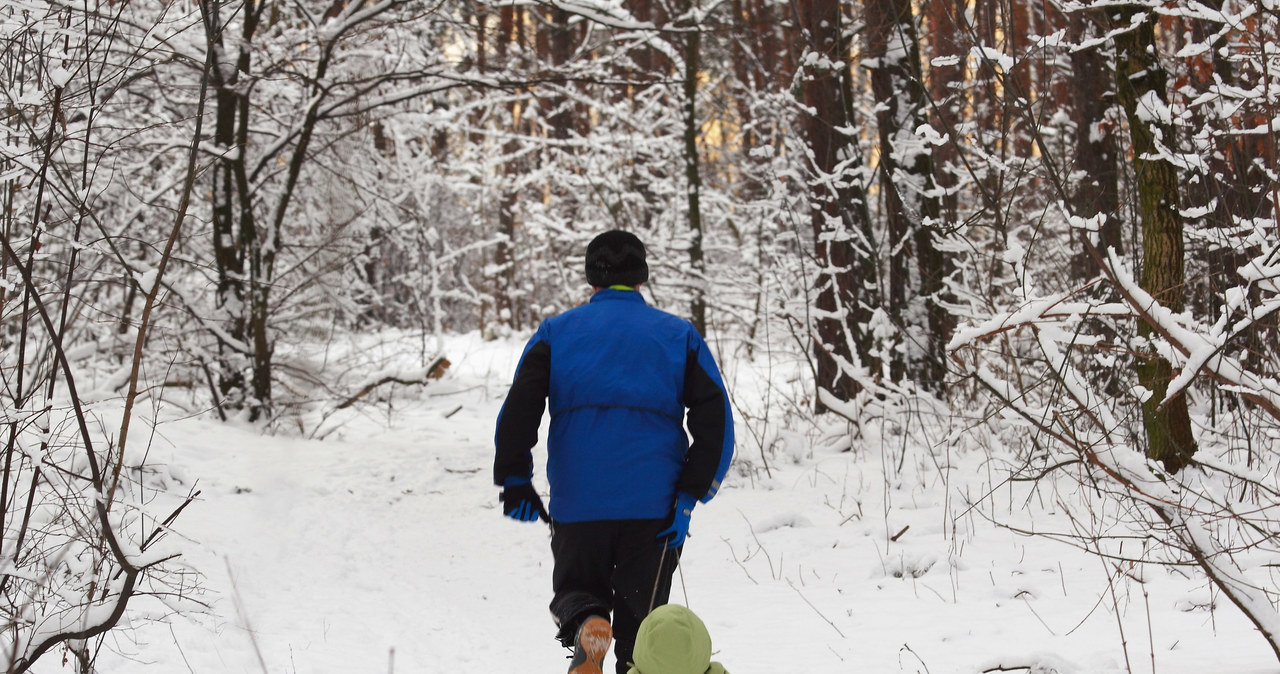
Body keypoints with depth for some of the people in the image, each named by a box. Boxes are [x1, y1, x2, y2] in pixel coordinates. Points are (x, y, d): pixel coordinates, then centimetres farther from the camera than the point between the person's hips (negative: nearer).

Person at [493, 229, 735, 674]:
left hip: (577, 504, 0)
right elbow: (715, 419, -1)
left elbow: (520, 406, -3)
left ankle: (583, 622, -12)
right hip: (654, 507, 0)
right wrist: (689, 497, -2)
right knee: (640, 625, 14)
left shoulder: (557, 331, 10)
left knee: (576, 588, 21)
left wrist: (514, 481, 1)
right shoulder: (679, 335, 10)